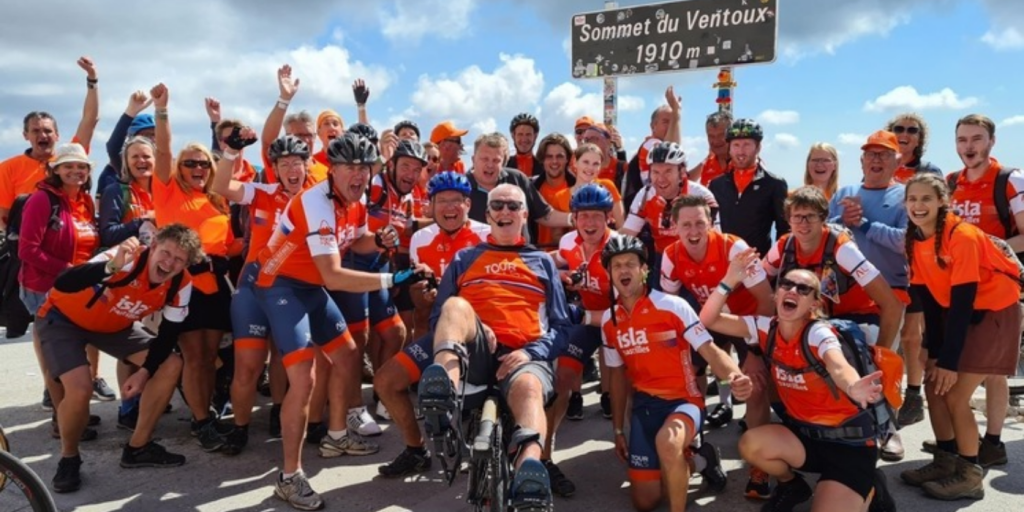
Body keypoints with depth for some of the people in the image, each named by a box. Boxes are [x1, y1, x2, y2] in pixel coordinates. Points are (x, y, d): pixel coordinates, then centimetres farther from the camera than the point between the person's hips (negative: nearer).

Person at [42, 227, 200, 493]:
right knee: (80, 389, -26)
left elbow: (169, 334, -7)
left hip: (114, 326, 6)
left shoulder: (180, 284, -18)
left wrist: (145, 371, -20)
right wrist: (112, 266, -62)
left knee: (171, 365, -5)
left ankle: (138, 447, 10)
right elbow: (63, 284, -47)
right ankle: (69, 459, 6)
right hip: (63, 318, -6)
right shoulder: (128, 259, -36)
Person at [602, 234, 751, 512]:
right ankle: (688, 460, 33)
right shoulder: (608, 321, 3)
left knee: (667, 441, -41)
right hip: (644, 405, 5)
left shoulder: (673, 306, -12)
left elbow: (709, 350, -16)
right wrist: (618, 430, 14)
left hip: (683, 401, -5)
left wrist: (735, 375, -39)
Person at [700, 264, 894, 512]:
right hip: (803, 432, 5)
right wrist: (729, 281, -24)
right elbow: (708, 320, -9)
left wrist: (853, 387, -64)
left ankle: (869, 487, 13)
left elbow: (838, 367, -41)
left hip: (848, 440, -4)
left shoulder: (818, 333, -19)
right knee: (751, 444, -25)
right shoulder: (766, 328, -5)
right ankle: (792, 485, 10)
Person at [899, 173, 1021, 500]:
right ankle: (945, 461, 19)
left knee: (955, 395, -10)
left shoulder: (962, 236, -26)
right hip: (956, 312, 7)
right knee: (934, 384, 3)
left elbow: (963, 300, -26)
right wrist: (934, 352, -3)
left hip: (993, 312, -7)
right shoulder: (915, 241, -5)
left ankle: (970, 475, 6)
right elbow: (928, 299, -1)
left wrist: (949, 360, -25)